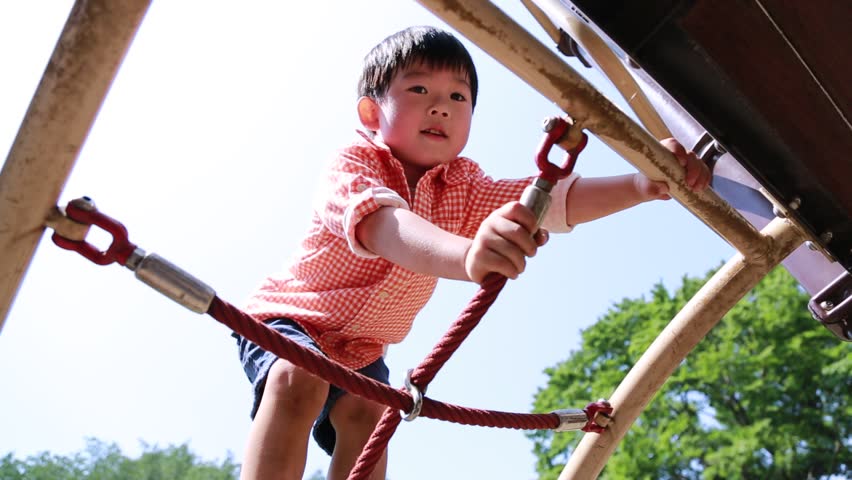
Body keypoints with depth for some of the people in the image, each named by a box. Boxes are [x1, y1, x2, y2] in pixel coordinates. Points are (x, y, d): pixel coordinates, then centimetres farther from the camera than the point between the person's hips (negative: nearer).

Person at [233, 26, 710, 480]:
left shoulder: (462, 187, -7)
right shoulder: (354, 163, -26)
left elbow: (552, 201, -19)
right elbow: (381, 224, -50)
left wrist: (640, 185, -36)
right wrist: (464, 255, -71)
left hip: (360, 347, 5)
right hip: (288, 318, -4)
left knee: (366, 416, -20)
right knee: (298, 379, -33)